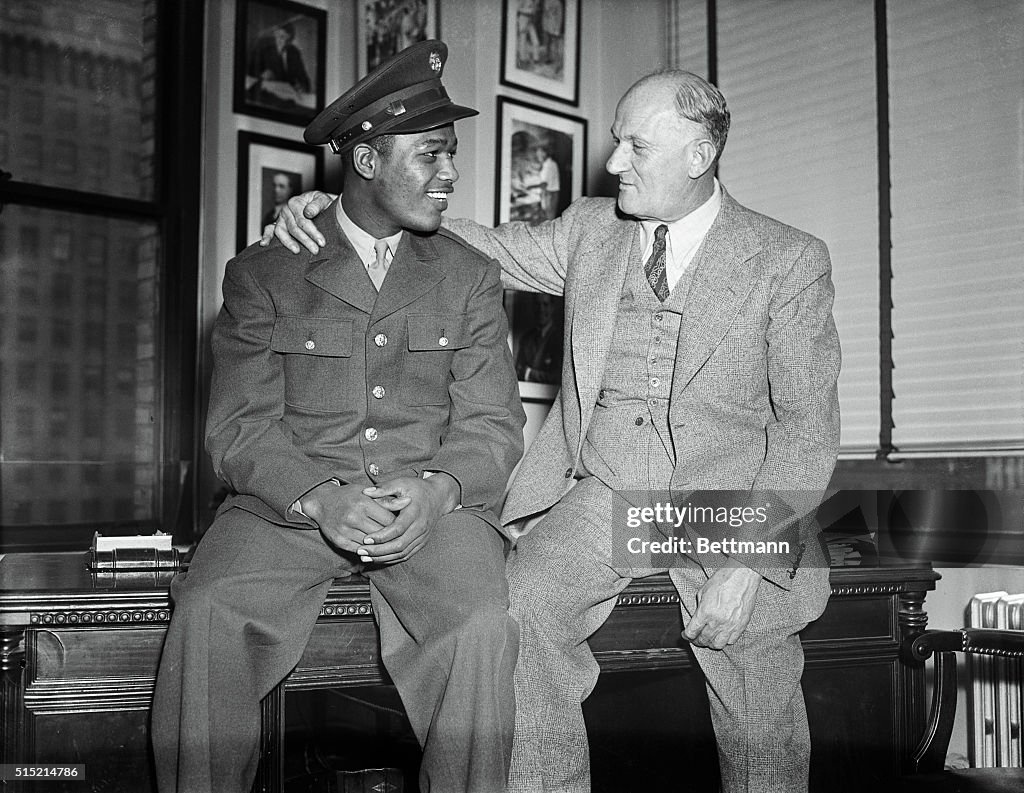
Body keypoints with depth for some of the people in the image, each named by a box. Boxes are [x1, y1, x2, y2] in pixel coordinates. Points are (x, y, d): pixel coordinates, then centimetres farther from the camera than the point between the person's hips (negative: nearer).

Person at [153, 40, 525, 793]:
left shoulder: (470, 277, 11)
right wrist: (322, 498, -21)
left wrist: (437, 488, -17)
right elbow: (241, 426, -1)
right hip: (292, 500, 0)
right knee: (207, 612, -27)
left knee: (483, 625, -28)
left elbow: (492, 422, 5)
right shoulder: (264, 273, 6)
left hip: (430, 500, 1)